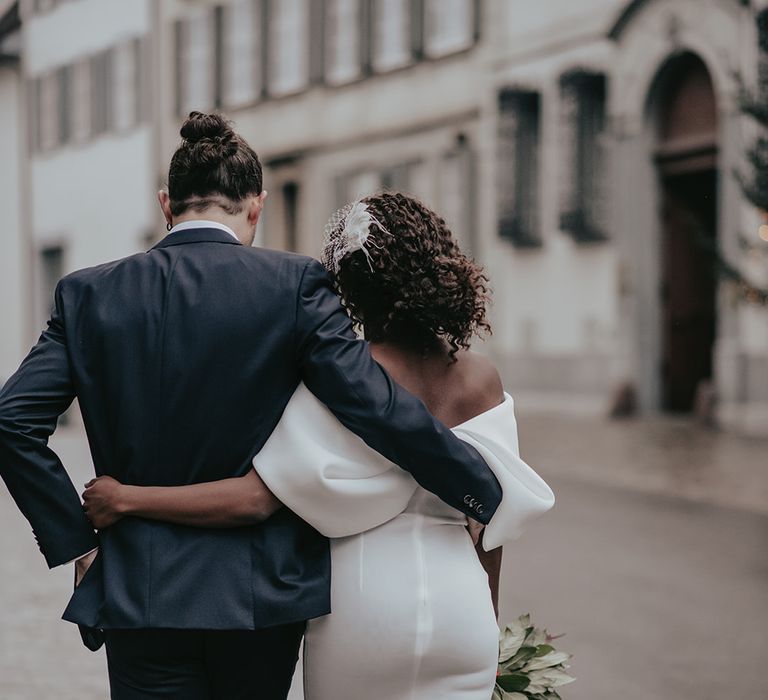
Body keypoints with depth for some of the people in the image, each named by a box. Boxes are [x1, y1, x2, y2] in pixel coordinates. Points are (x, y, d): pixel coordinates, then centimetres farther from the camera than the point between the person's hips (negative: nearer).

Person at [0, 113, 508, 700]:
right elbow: (377, 407, -14)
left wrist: (75, 540, 1)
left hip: (141, 598, 1)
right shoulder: (295, 284, -7)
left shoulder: (88, 294, 0)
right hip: (263, 591, 0)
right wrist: (487, 495, -3)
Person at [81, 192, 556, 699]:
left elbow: (257, 498, -18)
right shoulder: (483, 380, 0)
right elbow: (491, 521, 6)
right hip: (461, 607, 3)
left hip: (364, 608, -3)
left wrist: (127, 499, -11)